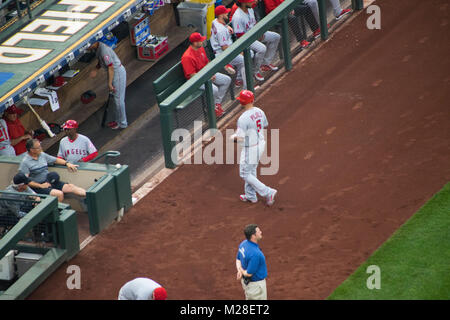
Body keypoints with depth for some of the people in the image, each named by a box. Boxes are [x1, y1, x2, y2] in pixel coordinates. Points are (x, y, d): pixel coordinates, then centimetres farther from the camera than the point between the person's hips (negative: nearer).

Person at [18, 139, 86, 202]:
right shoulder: (25, 162, -10)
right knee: (59, 194, -28)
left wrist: (67, 163, 6)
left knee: (70, 187, -11)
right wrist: (41, 186, -18)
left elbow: (56, 160, 24)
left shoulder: (42, 155, 11)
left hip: (49, 182, 7)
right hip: (37, 186, -6)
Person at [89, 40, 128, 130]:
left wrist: (109, 84, -25)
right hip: (114, 72, 10)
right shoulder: (98, 48, 4)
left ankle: (122, 123, 10)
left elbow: (110, 67, -27)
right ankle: (118, 120, 31)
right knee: (116, 98, 19)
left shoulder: (104, 50, -28)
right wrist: (95, 70, 2)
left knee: (118, 99, 0)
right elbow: (101, 61, 20)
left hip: (118, 72, -10)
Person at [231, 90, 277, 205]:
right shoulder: (259, 112, -2)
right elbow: (265, 125, 14)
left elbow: (240, 138, -26)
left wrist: (233, 137, -4)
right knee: (251, 171, 25)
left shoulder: (243, 119, -28)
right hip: (260, 143, 9)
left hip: (250, 148, -9)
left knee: (245, 174, 8)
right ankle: (250, 196, 37)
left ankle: (267, 192, 4)